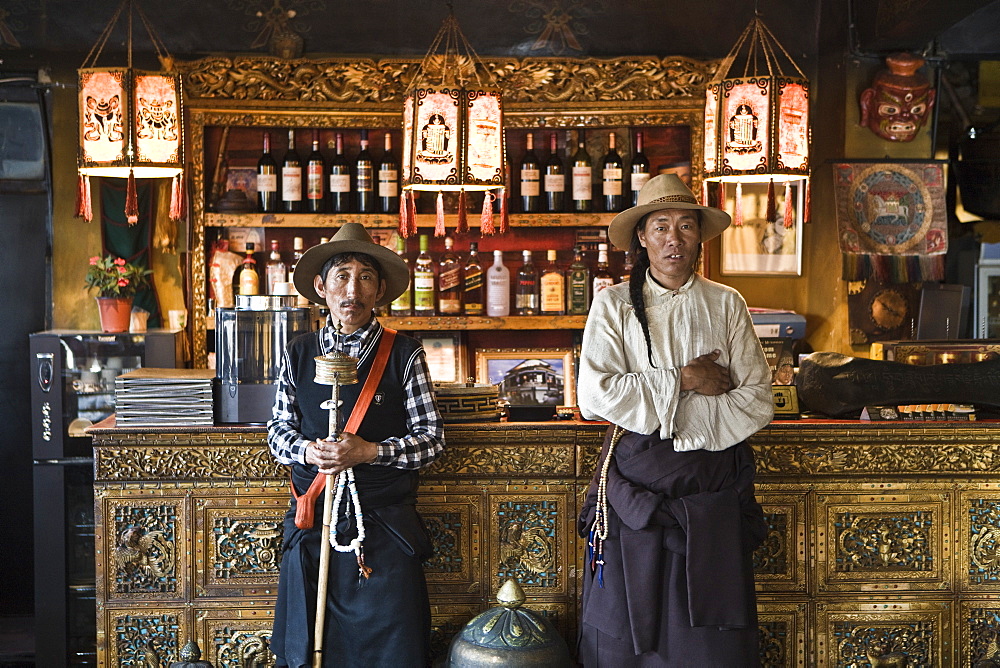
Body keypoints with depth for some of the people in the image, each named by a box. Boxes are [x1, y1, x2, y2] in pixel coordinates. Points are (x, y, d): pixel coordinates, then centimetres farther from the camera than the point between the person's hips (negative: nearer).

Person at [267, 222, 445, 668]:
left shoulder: (404, 355, -2)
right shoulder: (298, 355, 5)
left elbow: (432, 437, -3)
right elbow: (278, 430, 9)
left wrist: (370, 451, -16)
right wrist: (307, 451, -12)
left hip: (385, 528, -2)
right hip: (311, 524, 2)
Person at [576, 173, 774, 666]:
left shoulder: (726, 304, 6)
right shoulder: (614, 304, 1)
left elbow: (757, 401, 1)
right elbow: (595, 396, -11)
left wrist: (682, 424, -10)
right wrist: (683, 380, -11)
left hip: (714, 485, 1)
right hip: (635, 480, -1)